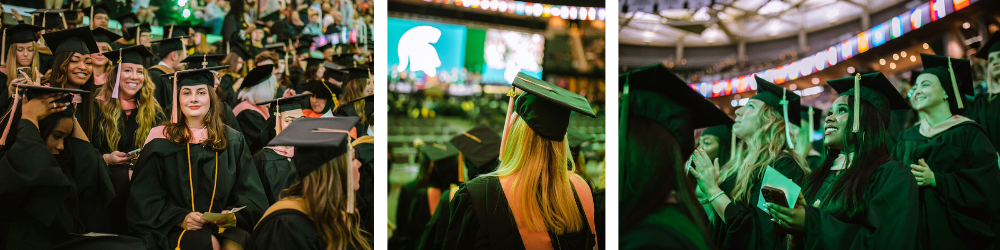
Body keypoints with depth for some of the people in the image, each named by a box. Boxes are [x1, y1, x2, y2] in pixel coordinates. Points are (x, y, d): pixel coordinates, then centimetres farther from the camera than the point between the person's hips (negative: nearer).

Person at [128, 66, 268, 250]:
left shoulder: (233, 141, 13)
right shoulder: (161, 141, 6)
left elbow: (249, 193, 10)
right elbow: (147, 199, 2)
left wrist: (233, 215, -12)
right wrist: (180, 218, -15)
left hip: (223, 225, 2)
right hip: (175, 229, -2)